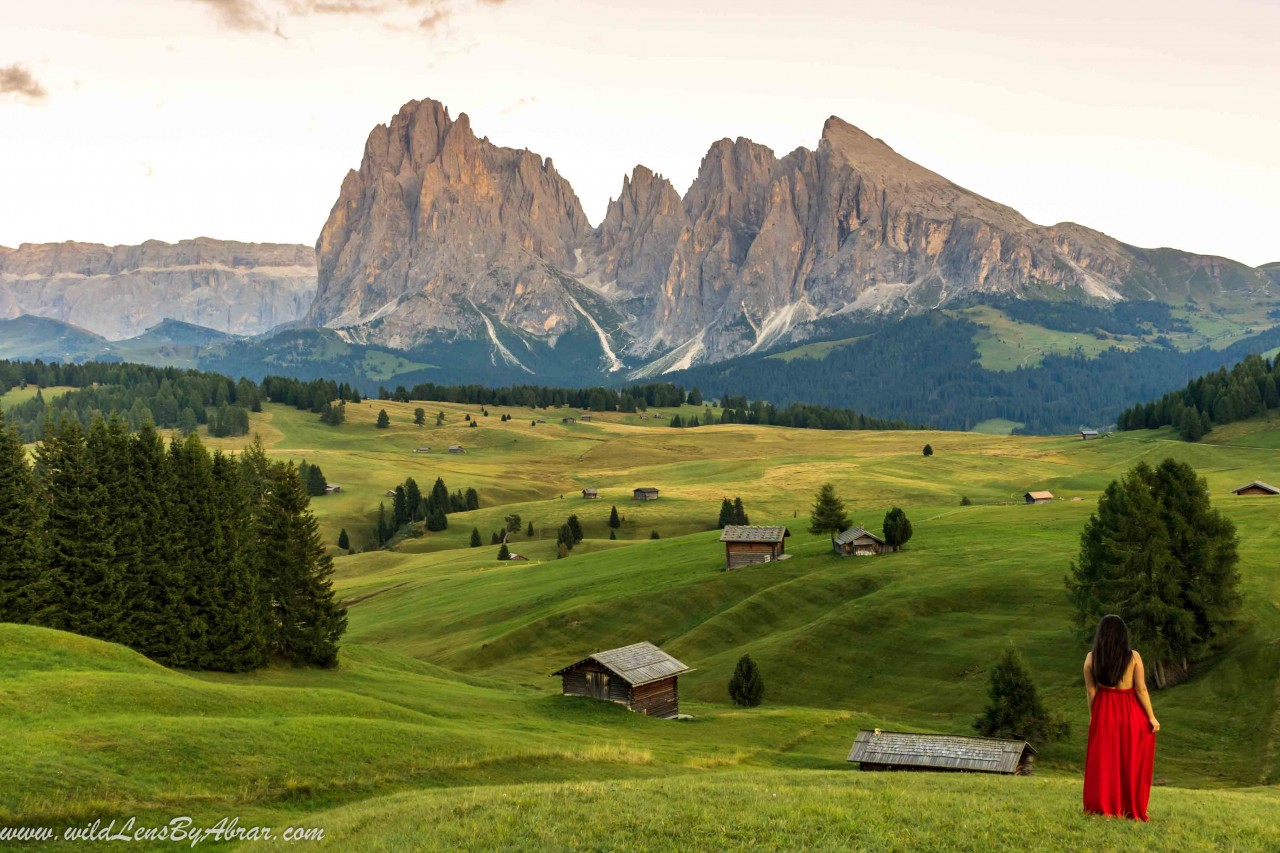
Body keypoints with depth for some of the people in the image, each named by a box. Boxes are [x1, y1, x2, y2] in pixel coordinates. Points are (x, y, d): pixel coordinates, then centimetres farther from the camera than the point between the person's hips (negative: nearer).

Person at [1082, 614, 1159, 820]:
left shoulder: (1091, 658, -9)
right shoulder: (1133, 656, -13)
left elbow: (1091, 690, -3)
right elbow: (1141, 689, -11)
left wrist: (1092, 716, 10)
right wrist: (1152, 717, -1)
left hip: (1104, 713, 1)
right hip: (1131, 713, -1)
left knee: (1104, 761, 10)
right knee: (1132, 764, 10)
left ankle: (1102, 808, 12)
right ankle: (1132, 811, 15)